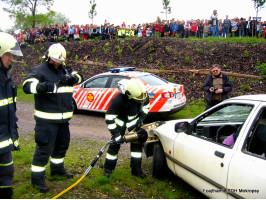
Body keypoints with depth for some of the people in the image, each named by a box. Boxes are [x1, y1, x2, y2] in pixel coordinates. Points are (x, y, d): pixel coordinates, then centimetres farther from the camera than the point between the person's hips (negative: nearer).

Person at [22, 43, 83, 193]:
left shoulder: (65, 70, 12)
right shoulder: (40, 71, -9)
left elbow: (79, 77, 7)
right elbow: (27, 86, -21)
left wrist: (72, 78, -16)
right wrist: (43, 86, -39)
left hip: (63, 118, 7)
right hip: (47, 119, -7)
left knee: (62, 144, 21)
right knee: (45, 148, -6)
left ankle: (57, 168, 42)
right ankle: (37, 178, 6)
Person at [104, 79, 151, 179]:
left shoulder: (142, 95, -23)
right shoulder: (118, 99, -37)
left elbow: (146, 105, 1)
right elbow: (109, 118, -32)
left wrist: (141, 118, -11)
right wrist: (116, 134, -32)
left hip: (133, 120, 4)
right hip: (120, 121, -4)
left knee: (137, 143, 3)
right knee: (115, 143, -5)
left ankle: (136, 169, 16)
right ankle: (108, 169, 13)